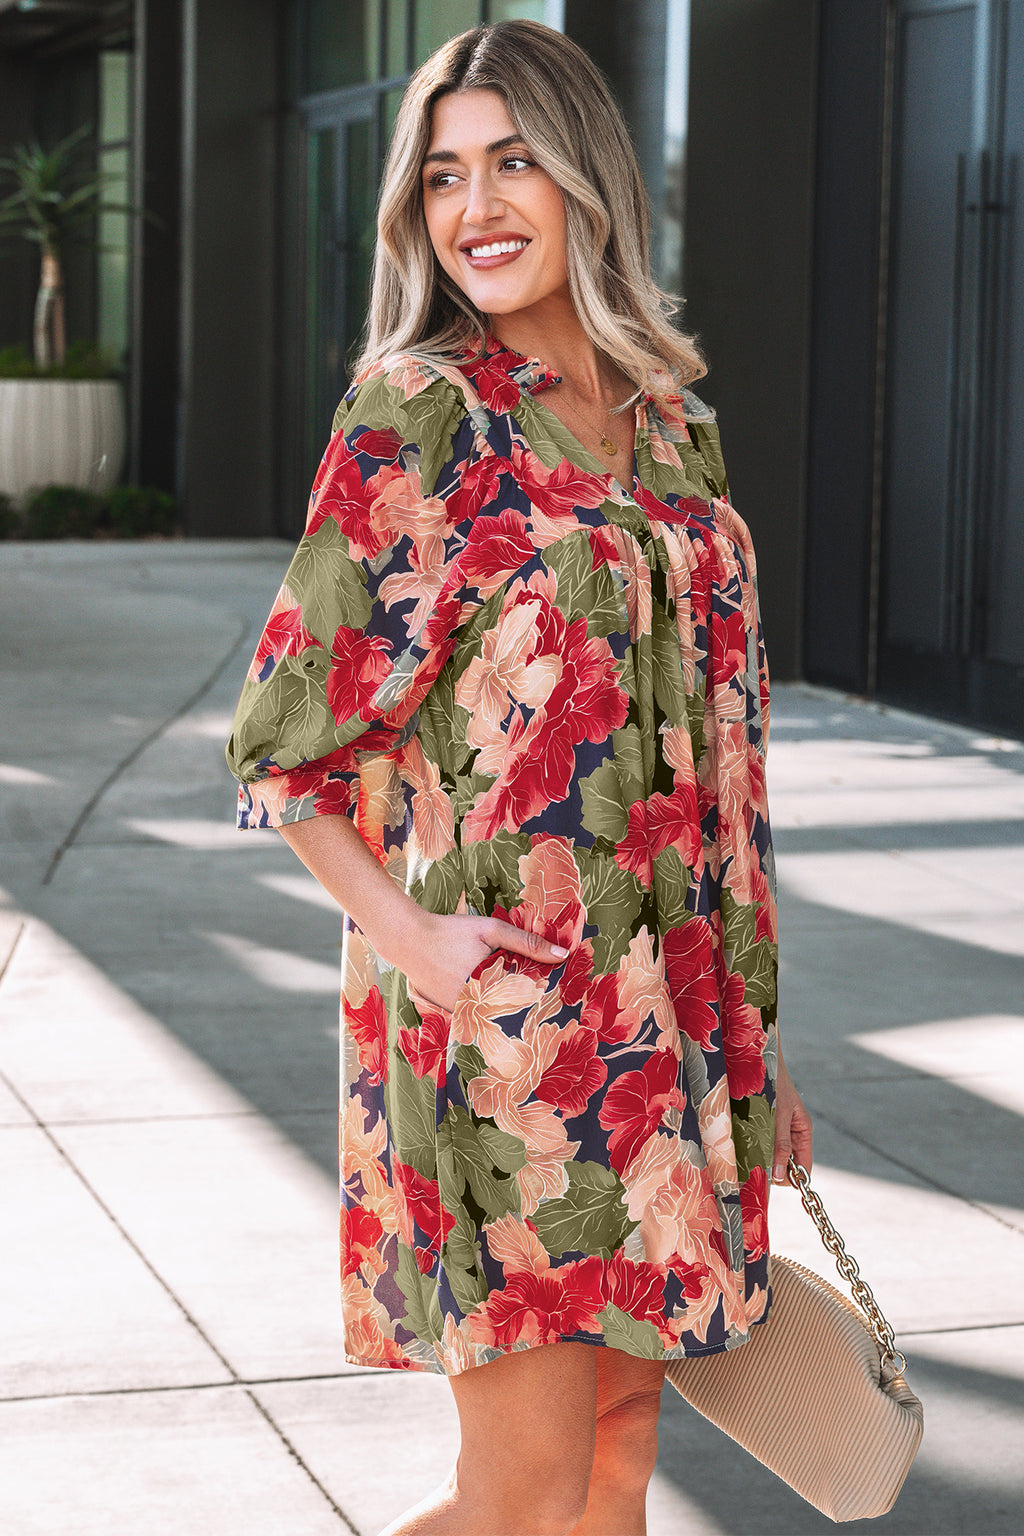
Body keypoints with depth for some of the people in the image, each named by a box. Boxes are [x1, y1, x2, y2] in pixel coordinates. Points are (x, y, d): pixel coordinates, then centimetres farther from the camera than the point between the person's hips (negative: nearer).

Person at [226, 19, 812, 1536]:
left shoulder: (670, 420, 11)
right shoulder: (416, 416, -6)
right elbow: (281, 739, -5)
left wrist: (748, 1040, 16)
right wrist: (405, 931, -19)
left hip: (659, 1018, 6)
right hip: (497, 1006, -6)